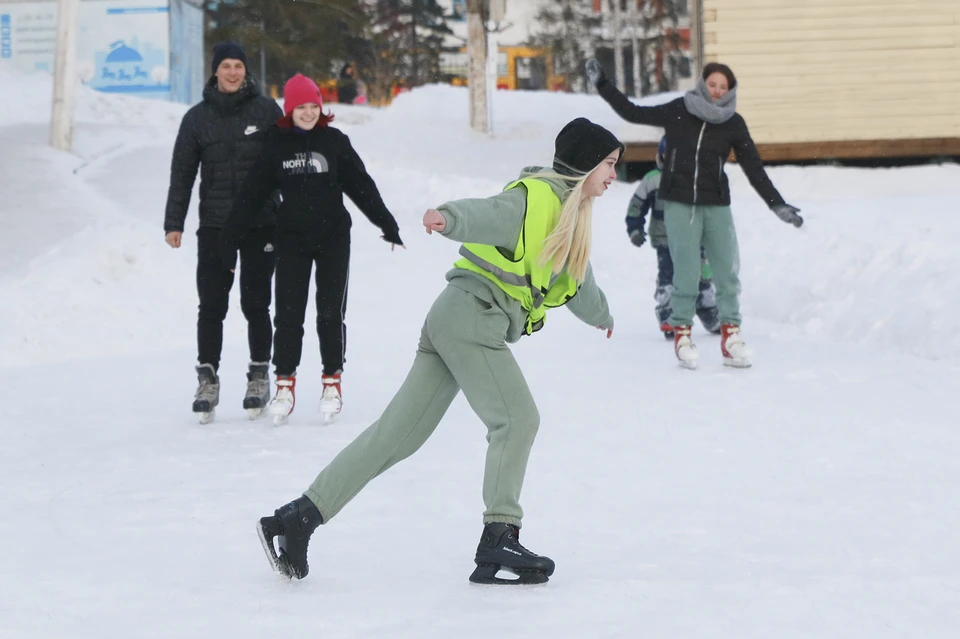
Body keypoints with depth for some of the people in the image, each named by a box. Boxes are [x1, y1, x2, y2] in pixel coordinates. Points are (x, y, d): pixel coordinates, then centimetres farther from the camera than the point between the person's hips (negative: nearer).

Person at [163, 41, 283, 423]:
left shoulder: (266, 111, 2)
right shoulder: (197, 118, 5)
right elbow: (182, 173, 8)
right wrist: (174, 223, 2)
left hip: (261, 223, -1)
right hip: (214, 225, 1)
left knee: (255, 304, 3)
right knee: (211, 306, -3)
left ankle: (259, 377, 14)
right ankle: (208, 379, 3)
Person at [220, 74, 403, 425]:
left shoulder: (335, 141, -1)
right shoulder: (276, 144, 0)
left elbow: (361, 185, 3)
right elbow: (252, 194, 2)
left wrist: (386, 224, 1)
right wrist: (230, 238, 0)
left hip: (333, 236, 0)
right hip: (292, 238, 0)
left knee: (331, 311, 2)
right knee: (288, 313, -2)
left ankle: (332, 382, 13)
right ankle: (285, 383, 7)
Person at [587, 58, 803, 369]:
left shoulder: (734, 124, 3)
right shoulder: (678, 111, 1)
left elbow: (754, 169, 6)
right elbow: (633, 113, 10)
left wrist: (777, 204, 3)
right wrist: (602, 84, 8)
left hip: (716, 206, 1)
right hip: (679, 204, -1)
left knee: (728, 272, -2)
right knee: (686, 273, -5)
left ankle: (730, 334, 8)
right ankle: (681, 332, 8)